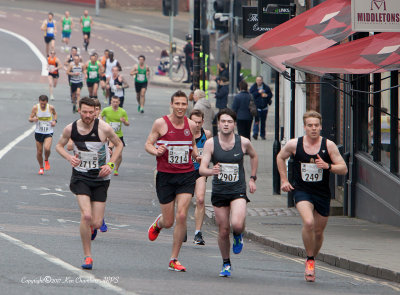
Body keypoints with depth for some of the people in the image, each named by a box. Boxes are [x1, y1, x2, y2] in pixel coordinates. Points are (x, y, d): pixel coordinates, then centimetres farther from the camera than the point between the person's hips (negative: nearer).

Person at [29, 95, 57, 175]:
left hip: (48, 132, -1)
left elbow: (55, 114, 14)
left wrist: (54, 120, -5)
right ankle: (41, 168, 30)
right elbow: (30, 119, -4)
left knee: (47, 148, -24)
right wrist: (33, 119, -27)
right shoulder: (35, 108, -10)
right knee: (39, 152, 7)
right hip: (38, 132, 1)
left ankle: (46, 160, 8)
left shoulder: (51, 108, -9)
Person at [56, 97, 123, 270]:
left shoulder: (104, 128, -12)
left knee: (96, 223, -2)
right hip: (80, 176, 0)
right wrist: (69, 158, -9)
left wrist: (110, 165, -7)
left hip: (101, 178, 0)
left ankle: (93, 227, 40)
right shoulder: (70, 129, -7)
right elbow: (59, 146, 12)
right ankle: (87, 256, -5)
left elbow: (118, 144, 5)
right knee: (86, 215, -20)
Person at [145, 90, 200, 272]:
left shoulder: (191, 125, 6)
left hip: (187, 175, 2)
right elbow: (148, 144, 1)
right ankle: (158, 223, 43)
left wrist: (197, 156, 2)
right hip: (165, 176, -2)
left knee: (181, 216, -13)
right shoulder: (160, 124, -4)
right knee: (168, 221, 2)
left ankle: (174, 260, -1)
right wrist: (155, 151, -20)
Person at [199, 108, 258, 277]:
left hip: (238, 191, -1)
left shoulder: (243, 142, -3)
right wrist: (211, 171, -33)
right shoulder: (211, 143, -5)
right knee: (223, 231, 4)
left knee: (237, 224, -24)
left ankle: (238, 235, 14)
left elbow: (254, 156, 19)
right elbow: (202, 169, -11)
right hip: (219, 192, 1)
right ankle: (226, 264, 25)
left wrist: (252, 178, 15)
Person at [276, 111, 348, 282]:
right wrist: (284, 180, 10)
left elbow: (343, 169, -4)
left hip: (322, 194, 2)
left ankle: (312, 259, 38)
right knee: (308, 223, -26)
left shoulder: (328, 145, -6)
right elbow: (280, 157, 16)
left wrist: (327, 166, -22)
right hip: (301, 191, -2)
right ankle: (309, 261, -9)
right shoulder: (294, 144, -5)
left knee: (318, 231, 11)